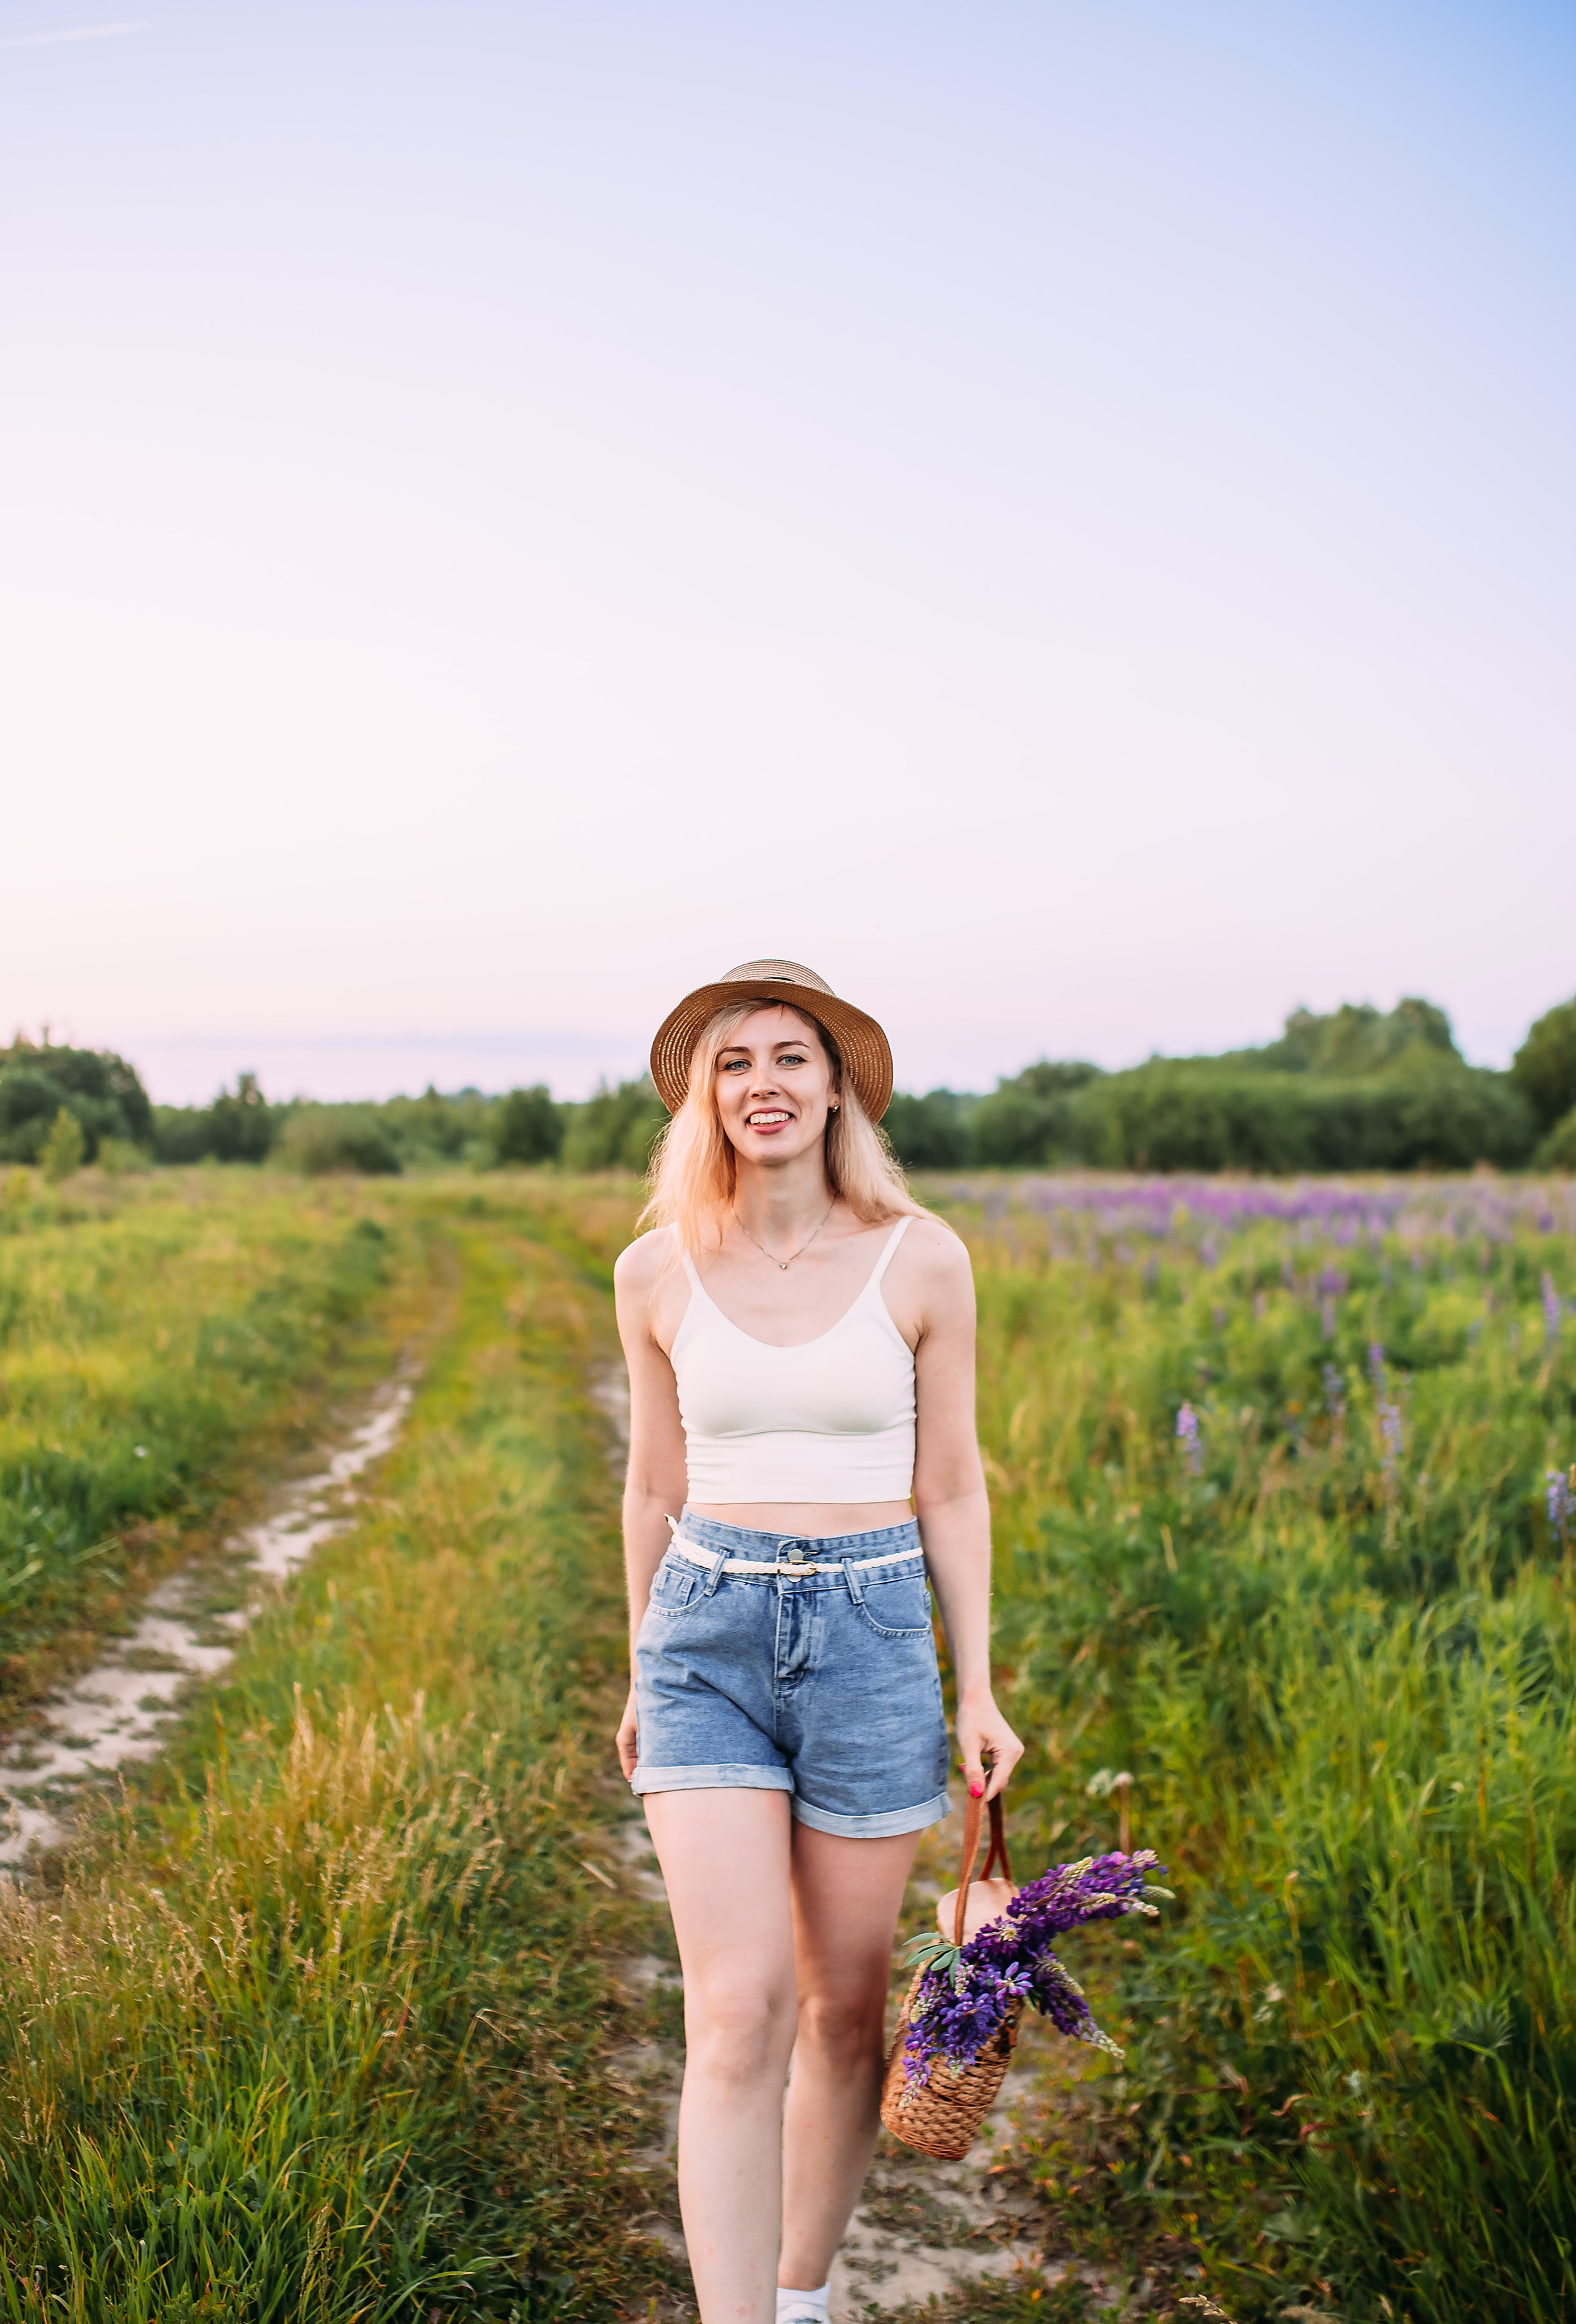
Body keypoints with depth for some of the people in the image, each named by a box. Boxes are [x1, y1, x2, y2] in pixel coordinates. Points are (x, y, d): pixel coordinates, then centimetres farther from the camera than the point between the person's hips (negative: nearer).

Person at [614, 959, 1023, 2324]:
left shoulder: (921, 1260, -4)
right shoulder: (658, 1274, 0)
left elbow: (948, 1487, 2)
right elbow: (655, 1487, 10)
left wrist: (978, 1689, 1)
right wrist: (642, 1675, 15)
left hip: (871, 1634, 0)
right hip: (708, 1634, 0)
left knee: (844, 2006, 12)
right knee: (738, 2011, -10)